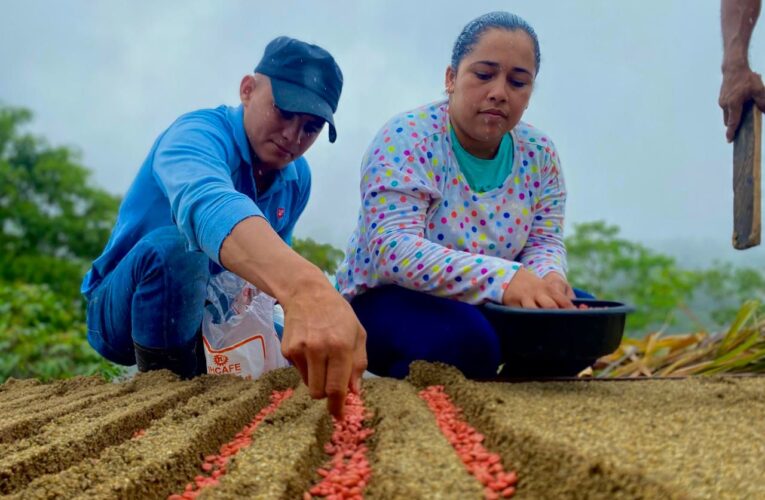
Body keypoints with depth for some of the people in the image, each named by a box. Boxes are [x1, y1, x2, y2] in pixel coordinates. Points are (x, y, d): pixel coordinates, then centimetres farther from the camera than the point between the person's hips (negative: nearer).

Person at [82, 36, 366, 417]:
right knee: (177, 245, -35)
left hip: (205, 316, 7)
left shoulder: (298, 178, -2)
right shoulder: (199, 133, -25)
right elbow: (207, 205, -50)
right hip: (123, 311, -7)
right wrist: (303, 286, -69)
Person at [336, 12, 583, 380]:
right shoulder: (407, 139, -20)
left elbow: (545, 241, -1)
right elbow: (392, 247, -32)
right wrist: (503, 278, -46)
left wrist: (547, 280, -28)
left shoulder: (539, 154, -2)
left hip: (483, 304, 6)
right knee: (467, 337, -35)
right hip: (386, 299, -5)